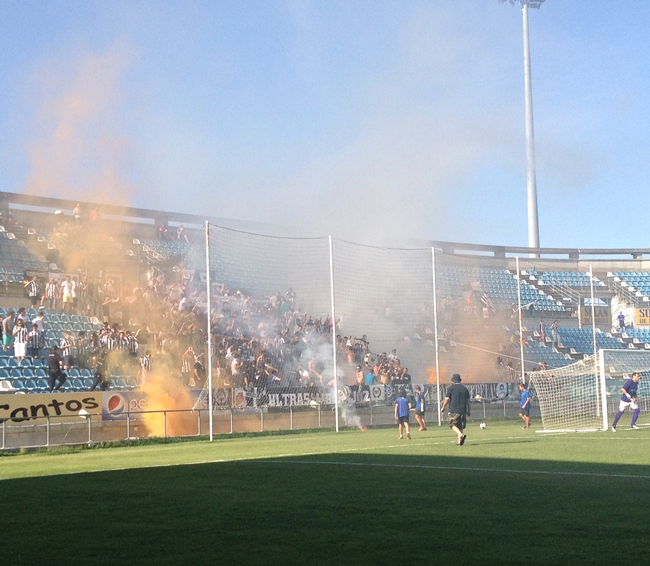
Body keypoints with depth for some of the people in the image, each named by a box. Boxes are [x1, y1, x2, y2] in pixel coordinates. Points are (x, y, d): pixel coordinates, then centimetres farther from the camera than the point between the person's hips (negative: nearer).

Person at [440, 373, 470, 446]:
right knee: (460, 426, 11)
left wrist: (443, 407, 7)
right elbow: (468, 401, 14)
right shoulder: (464, 388, 12)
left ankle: (461, 435, -22)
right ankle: (459, 441, 5)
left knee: (453, 424, 1)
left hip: (454, 410, -5)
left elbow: (447, 399, -5)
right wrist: (468, 411, 21)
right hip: (463, 410, 5)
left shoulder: (451, 387, -2)